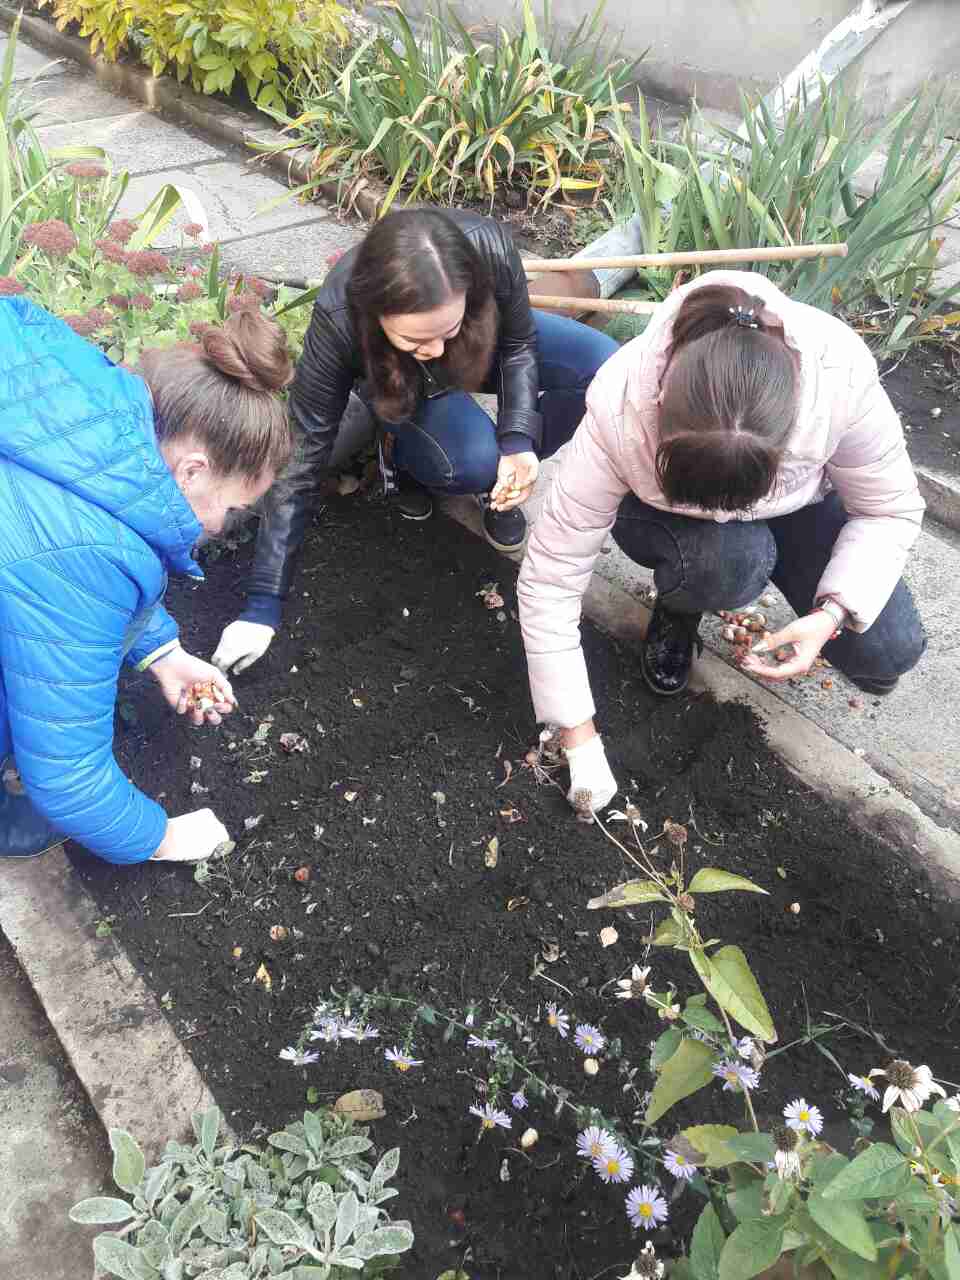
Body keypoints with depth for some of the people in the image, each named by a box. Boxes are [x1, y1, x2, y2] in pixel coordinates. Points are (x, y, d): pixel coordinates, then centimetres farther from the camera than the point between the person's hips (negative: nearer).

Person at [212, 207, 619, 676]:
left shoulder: (490, 248, -38)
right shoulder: (339, 321, -41)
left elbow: (519, 344, -17)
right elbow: (301, 460, -35)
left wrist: (518, 442, -34)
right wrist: (262, 605, -35)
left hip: (484, 342, 3)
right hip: (397, 384, -2)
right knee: (471, 461, -33)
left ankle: (504, 478, 1)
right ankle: (409, 459, 4)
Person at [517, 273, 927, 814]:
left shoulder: (842, 376, -36)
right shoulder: (620, 409, -39)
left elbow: (891, 511, -17)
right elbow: (550, 576, -32)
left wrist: (831, 615, -34)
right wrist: (580, 737, -29)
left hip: (799, 505, 2)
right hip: (660, 510, -2)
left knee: (890, 650, -14)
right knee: (731, 558, -37)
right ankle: (677, 608, 0)